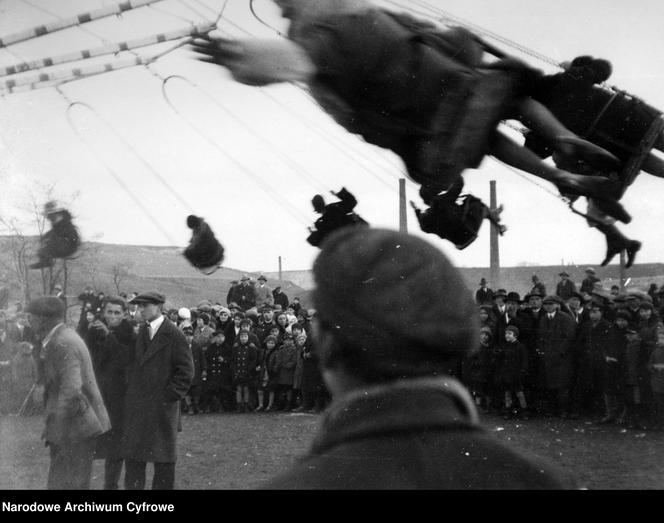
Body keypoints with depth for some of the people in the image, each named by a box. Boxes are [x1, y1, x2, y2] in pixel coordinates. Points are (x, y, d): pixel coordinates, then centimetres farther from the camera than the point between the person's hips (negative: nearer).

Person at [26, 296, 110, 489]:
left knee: (65, 484, -7)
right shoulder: (65, 337, 14)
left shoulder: (63, 344, -18)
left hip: (76, 429, -10)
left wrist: (56, 432, -22)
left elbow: (71, 391, -26)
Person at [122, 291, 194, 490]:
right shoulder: (139, 332, 10)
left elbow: (185, 371, -9)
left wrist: (170, 395, -11)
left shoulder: (173, 335, -9)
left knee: (163, 459, 4)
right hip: (135, 406, 6)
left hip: (161, 406, -6)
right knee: (133, 457, 8)